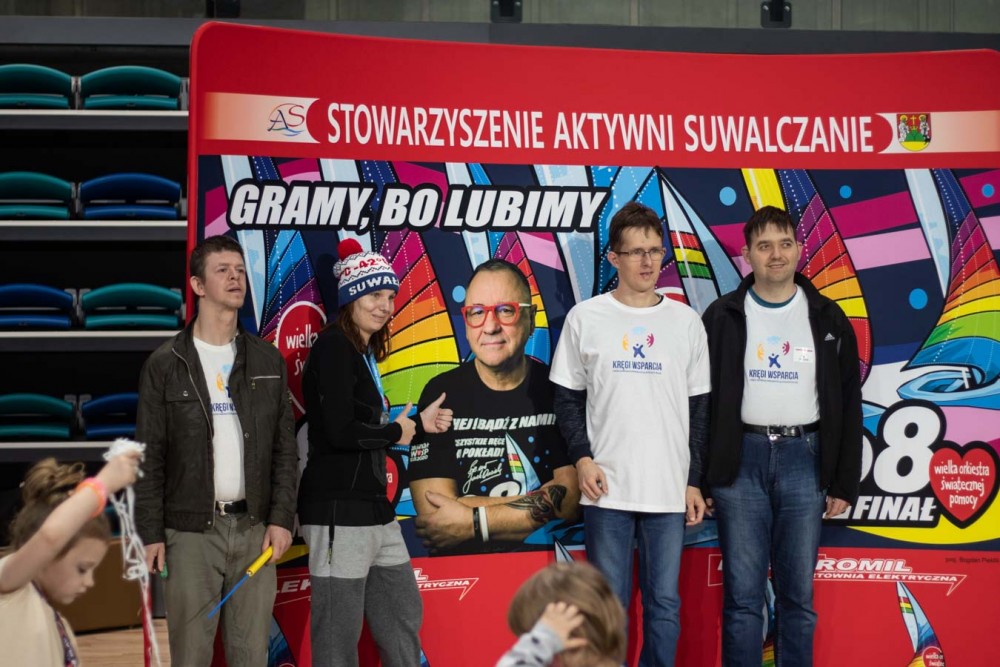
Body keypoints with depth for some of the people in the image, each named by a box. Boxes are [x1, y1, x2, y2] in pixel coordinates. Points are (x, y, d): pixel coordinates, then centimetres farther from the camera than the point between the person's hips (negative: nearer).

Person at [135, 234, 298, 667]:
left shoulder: (268, 360, 9)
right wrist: (150, 533, -6)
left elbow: (285, 448, 8)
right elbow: (149, 456, -1)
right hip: (190, 532, -2)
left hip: (254, 529, 2)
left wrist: (281, 518, -2)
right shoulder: (165, 364, 1)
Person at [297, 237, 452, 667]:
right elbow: (340, 432, -21)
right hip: (338, 509, -10)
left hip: (373, 507, 10)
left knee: (403, 617, 17)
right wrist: (396, 432, -6)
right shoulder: (333, 347, -11)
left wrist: (420, 423, 13)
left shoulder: (364, 353, 16)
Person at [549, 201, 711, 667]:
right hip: (608, 488, -1)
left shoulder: (686, 321, 7)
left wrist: (694, 481, 5)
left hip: (670, 490, 2)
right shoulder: (585, 318, 3)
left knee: (665, 604, 5)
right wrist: (582, 457, -8)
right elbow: (568, 398, 6)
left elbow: (699, 408, 10)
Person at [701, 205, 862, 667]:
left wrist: (845, 484, 3)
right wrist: (697, 477, -3)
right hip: (741, 460, -1)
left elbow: (848, 406, 7)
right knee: (743, 593, 2)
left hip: (803, 460, 1)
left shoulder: (828, 319, 6)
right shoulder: (723, 318, 2)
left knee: (798, 594, 6)